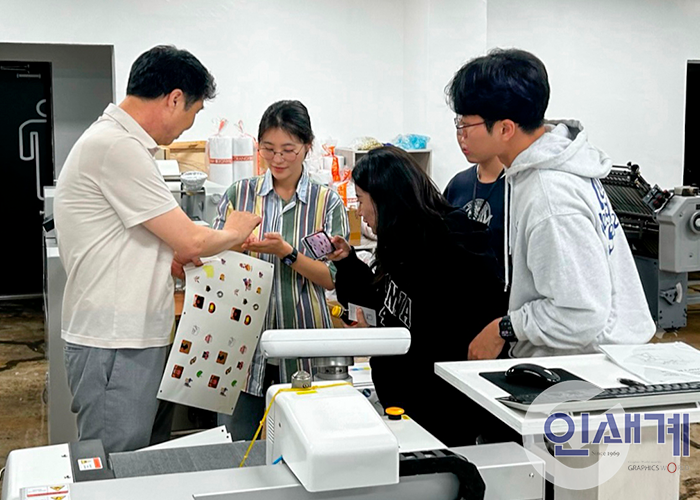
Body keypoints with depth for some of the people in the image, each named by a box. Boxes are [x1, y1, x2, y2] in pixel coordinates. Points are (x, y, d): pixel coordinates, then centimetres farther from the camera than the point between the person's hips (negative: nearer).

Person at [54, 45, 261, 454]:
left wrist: (171, 257, 8)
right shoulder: (117, 147, -18)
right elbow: (190, 241, -16)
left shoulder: (117, 140, 16)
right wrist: (235, 233, 3)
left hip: (133, 338, 10)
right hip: (114, 343, -10)